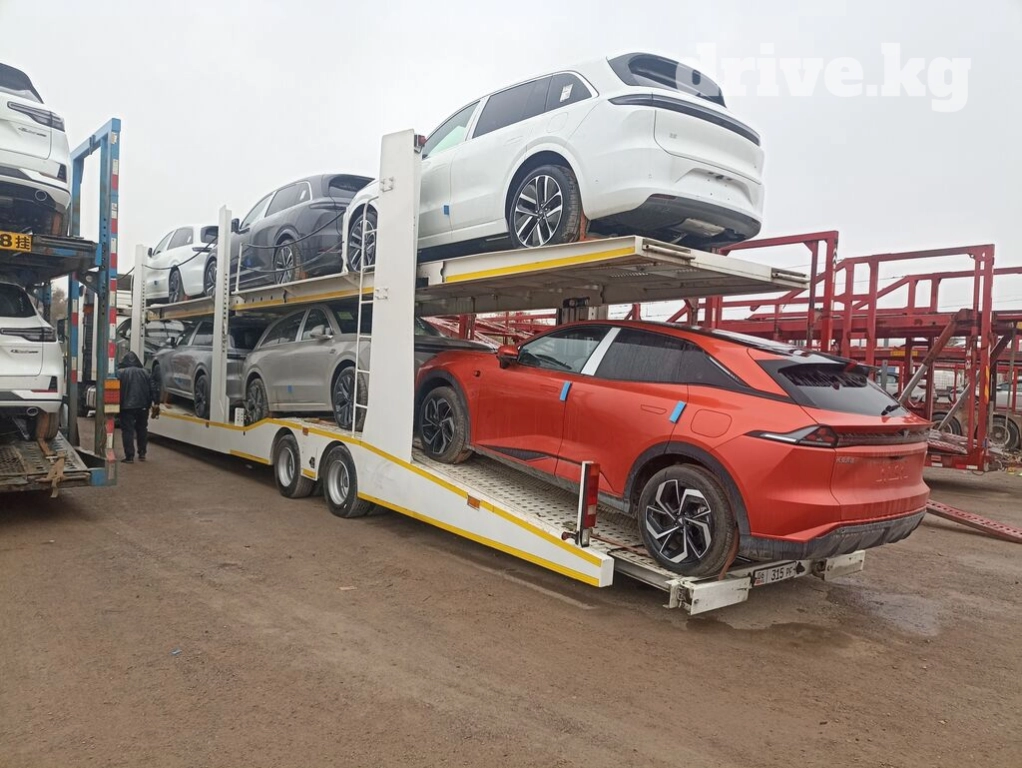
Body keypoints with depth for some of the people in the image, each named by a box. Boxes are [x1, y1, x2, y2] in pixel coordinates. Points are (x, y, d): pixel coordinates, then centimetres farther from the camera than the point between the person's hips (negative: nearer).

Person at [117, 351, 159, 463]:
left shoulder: (120, 372, -2)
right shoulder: (144, 372, 9)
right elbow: (153, 388, 4)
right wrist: (156, 401, 4)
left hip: (127, 407, -4)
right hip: (143, 406, 4)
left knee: (128, 431, -1)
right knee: (142, 430, 16)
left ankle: (129, 456, -4)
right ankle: (142, 454, 19)